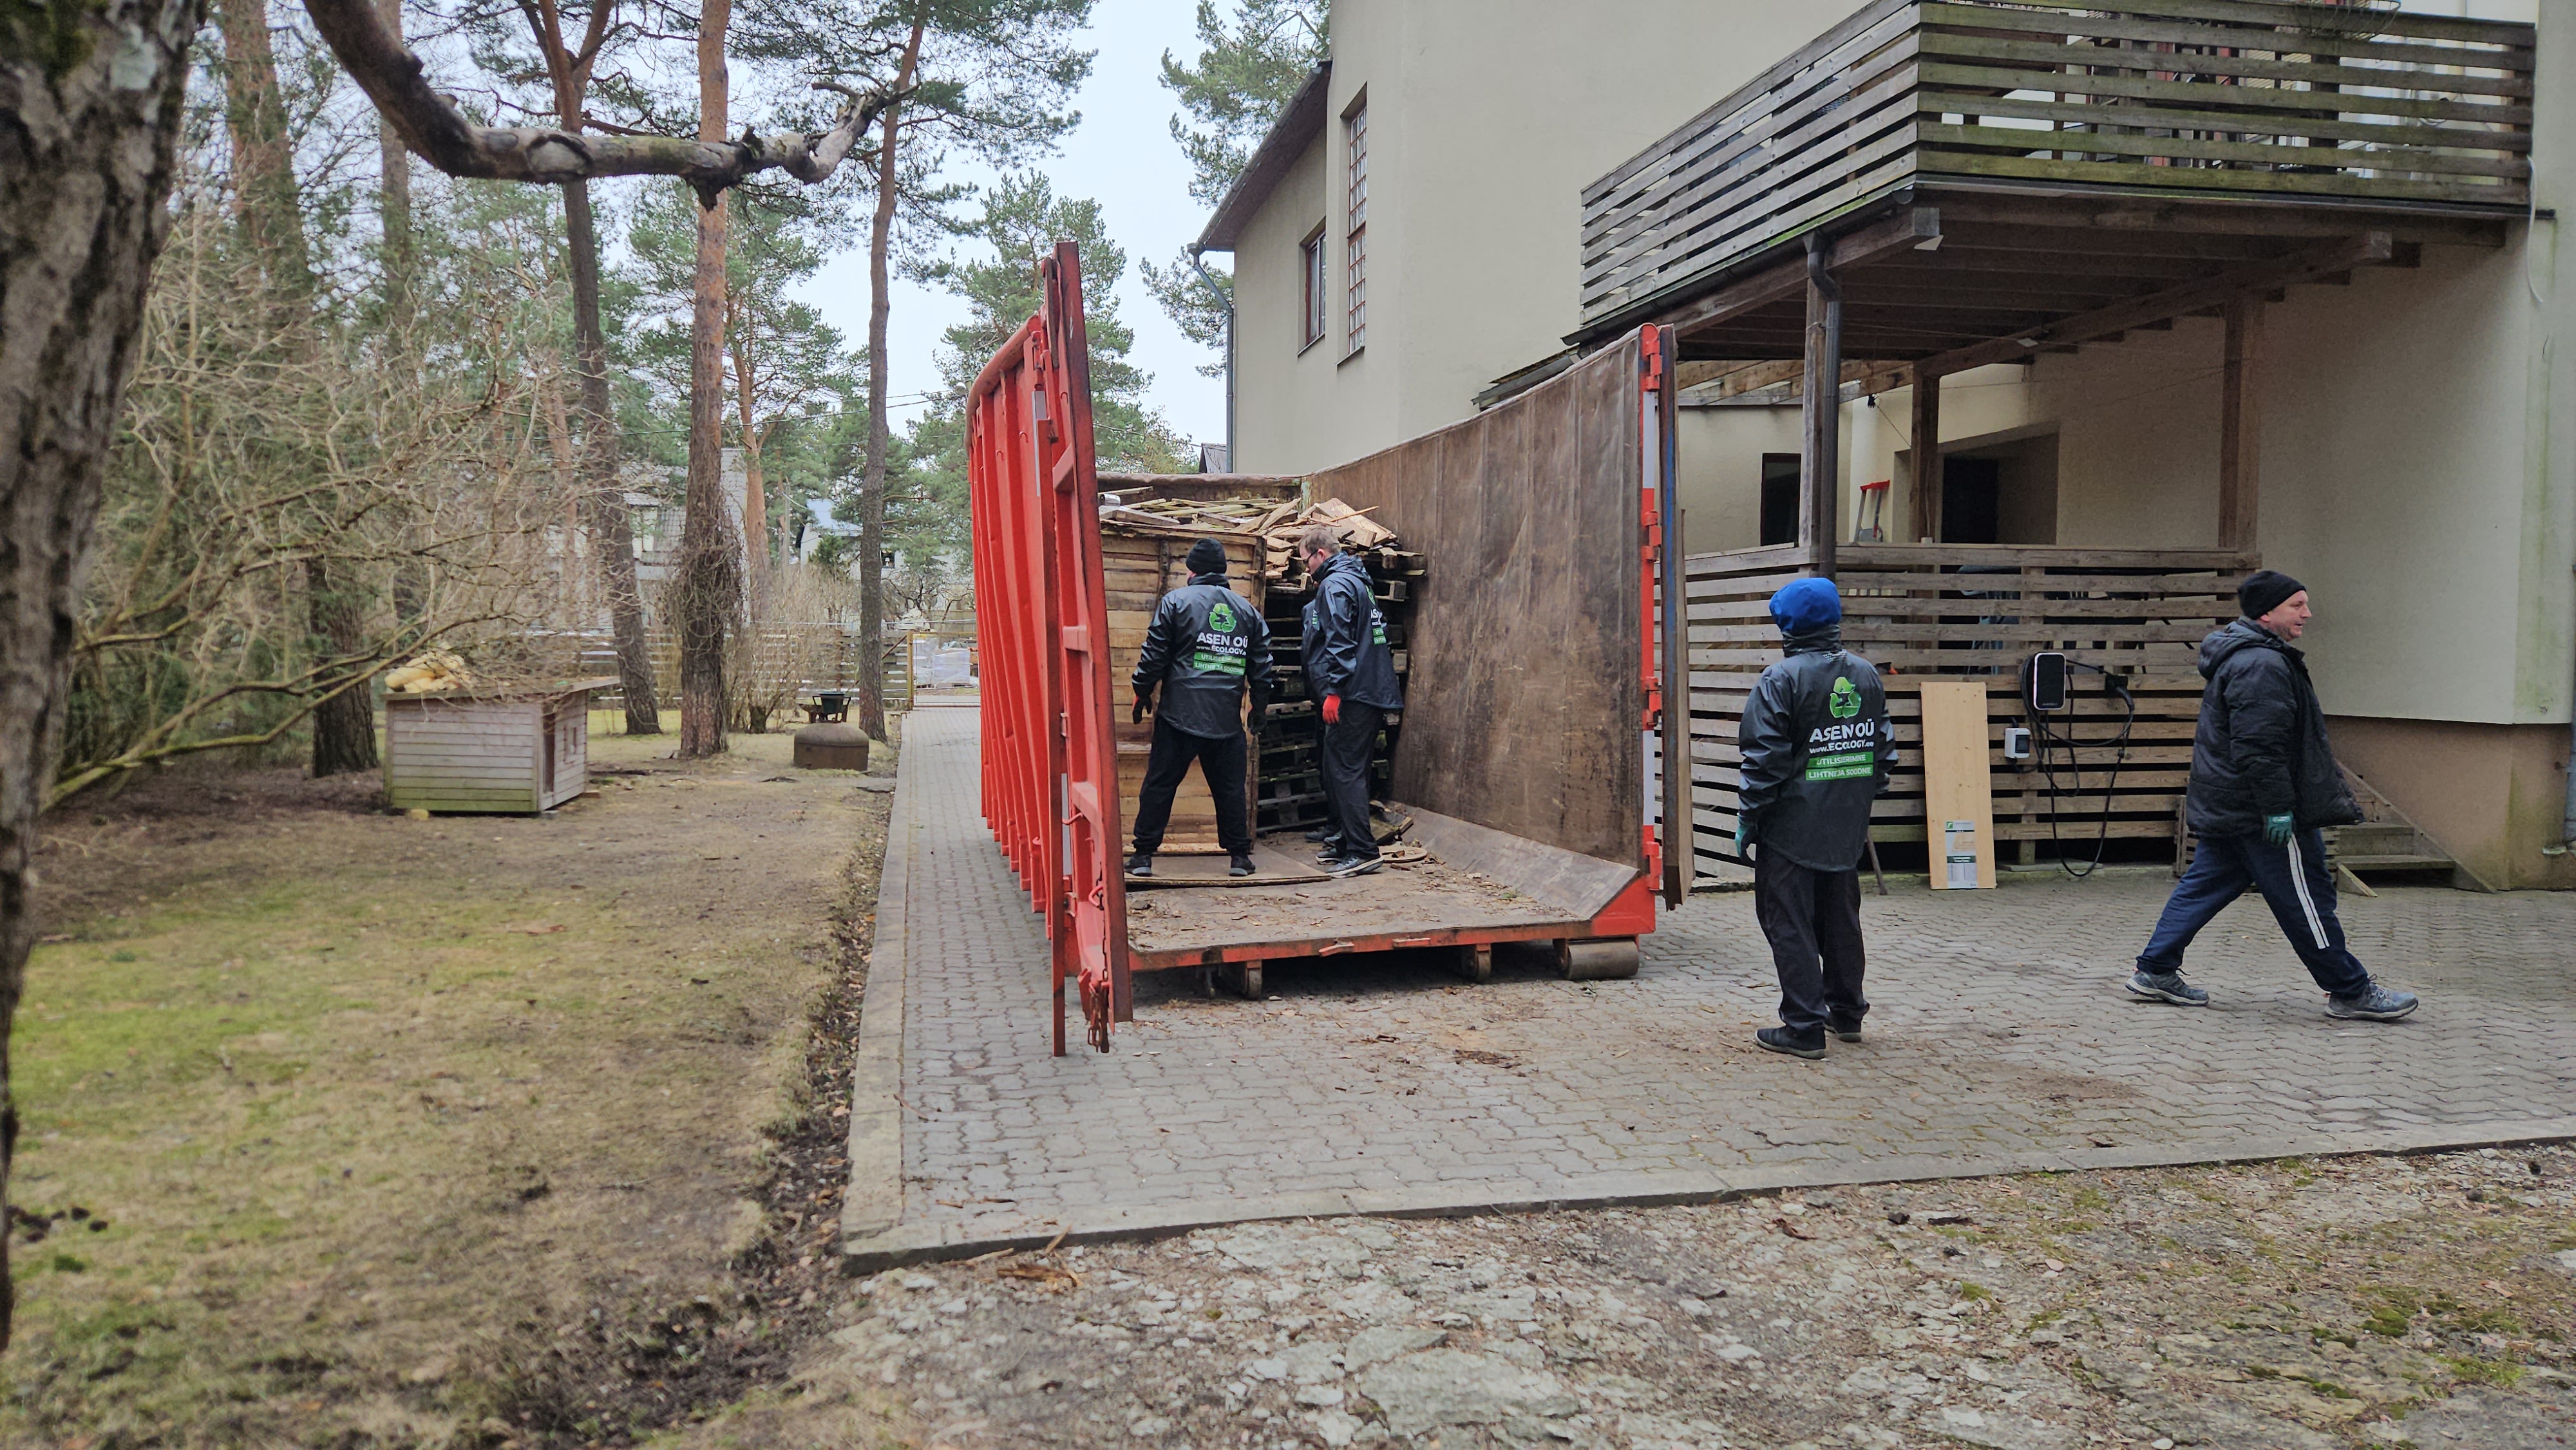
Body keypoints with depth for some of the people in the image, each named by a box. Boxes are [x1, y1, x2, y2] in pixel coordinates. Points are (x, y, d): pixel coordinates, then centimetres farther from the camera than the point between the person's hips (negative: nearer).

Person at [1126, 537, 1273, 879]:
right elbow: (1262, 667, 13)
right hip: (1227, 719, 3)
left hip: (1180, 714, -3)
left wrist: (1142, 693, 10)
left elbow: (1154, 656, -3)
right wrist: (1259, 709, 23)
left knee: (1159, 785, 4)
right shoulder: (1248, 610, 11)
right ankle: (1240, 856, 13)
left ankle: (1144, 856, 5)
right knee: (1231, 788, 11)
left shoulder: (1176, 601, -1)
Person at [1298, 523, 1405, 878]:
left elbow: (1339, 642, -20)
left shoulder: (1335, 585, -10)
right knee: (1343, 771, 16)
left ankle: (1362, 852, -10)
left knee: (1345, 772, -9)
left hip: (1352, 697, -10)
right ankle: (1344, 842, 22)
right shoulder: (1358, 582, 22)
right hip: (1372, 694, 10)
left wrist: (1333, 690, -22)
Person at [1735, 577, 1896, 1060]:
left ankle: (1804, 1028, 0)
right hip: (1847, 825, 7)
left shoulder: (1781, 680, -14)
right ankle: (1846, 1012, 31)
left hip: (1791, 826, -7)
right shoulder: (1867, 675, 7)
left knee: (1790, 924, 0)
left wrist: (1747, 819, -7)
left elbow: (1764, 758, -15)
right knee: (1840, 919, 19)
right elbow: (1884, 748, 14)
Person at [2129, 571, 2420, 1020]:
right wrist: (2278, 807, -23)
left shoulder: (2241, 657, 16)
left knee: (2205, 885, 13)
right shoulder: (2263, 667, -19)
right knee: (2306, 897, -1)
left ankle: (2155, 971, 14)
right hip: (2258, 812, -11)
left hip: (2222, 809, 11)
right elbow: (2259, 747, -26)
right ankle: (2351, 992, 10)